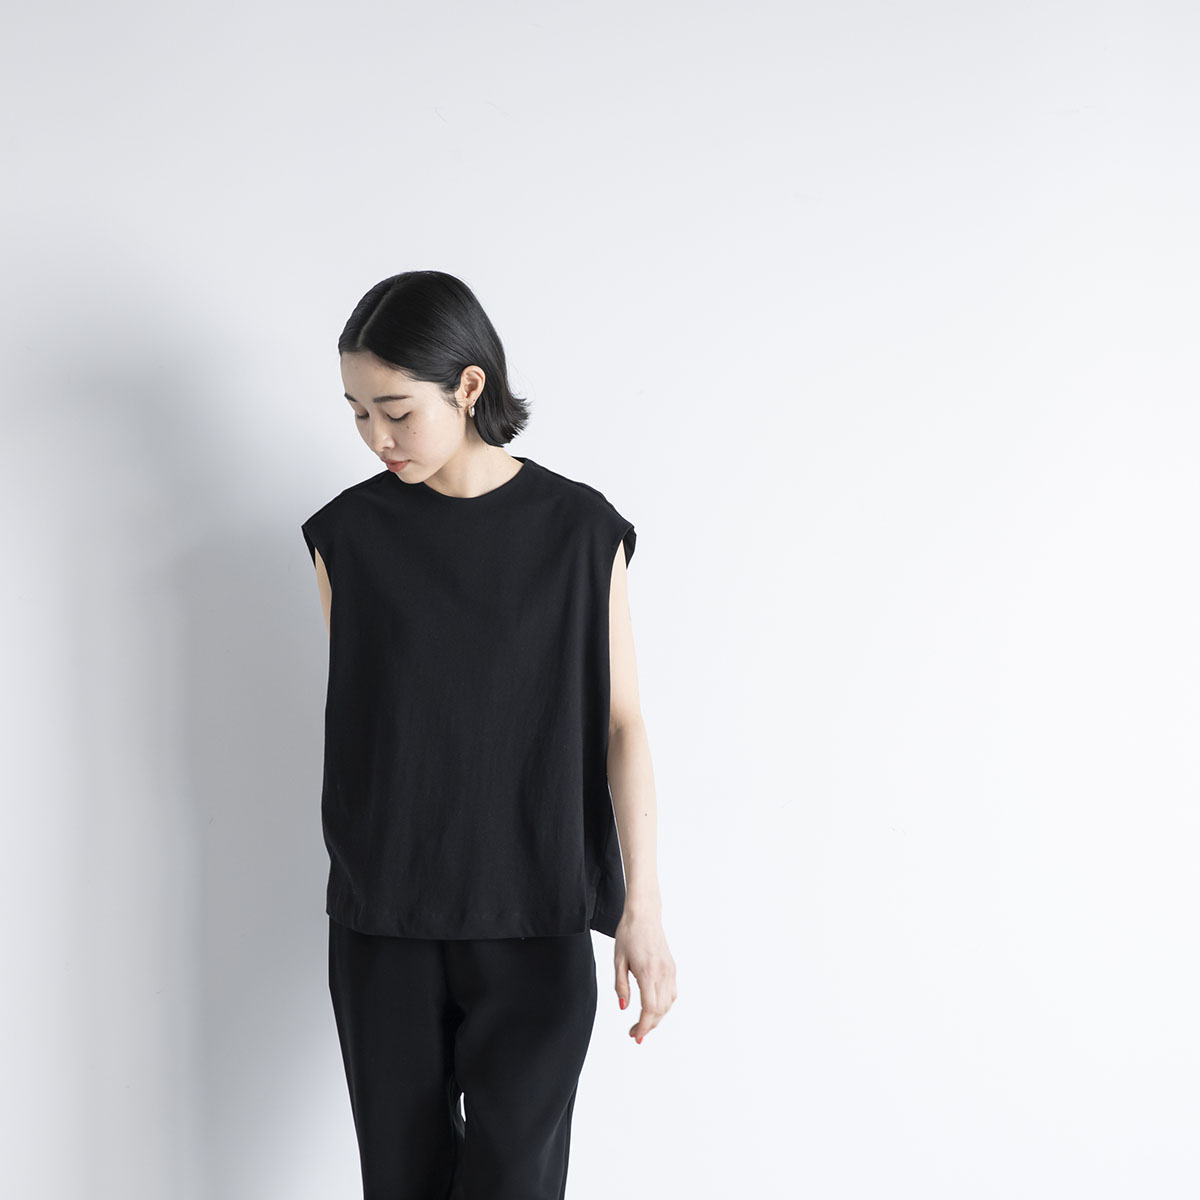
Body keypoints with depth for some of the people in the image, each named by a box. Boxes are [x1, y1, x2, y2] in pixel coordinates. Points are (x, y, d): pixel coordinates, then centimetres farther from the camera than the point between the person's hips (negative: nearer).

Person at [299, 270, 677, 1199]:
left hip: (535, 921, -1)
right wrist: (356, 871, 8)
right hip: (385, 922, 2)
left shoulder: (578, 529, -4)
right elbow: (351, 717, 7)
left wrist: (642, 908, -8)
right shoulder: (350, 534, 1)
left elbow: (622, 721, -3)